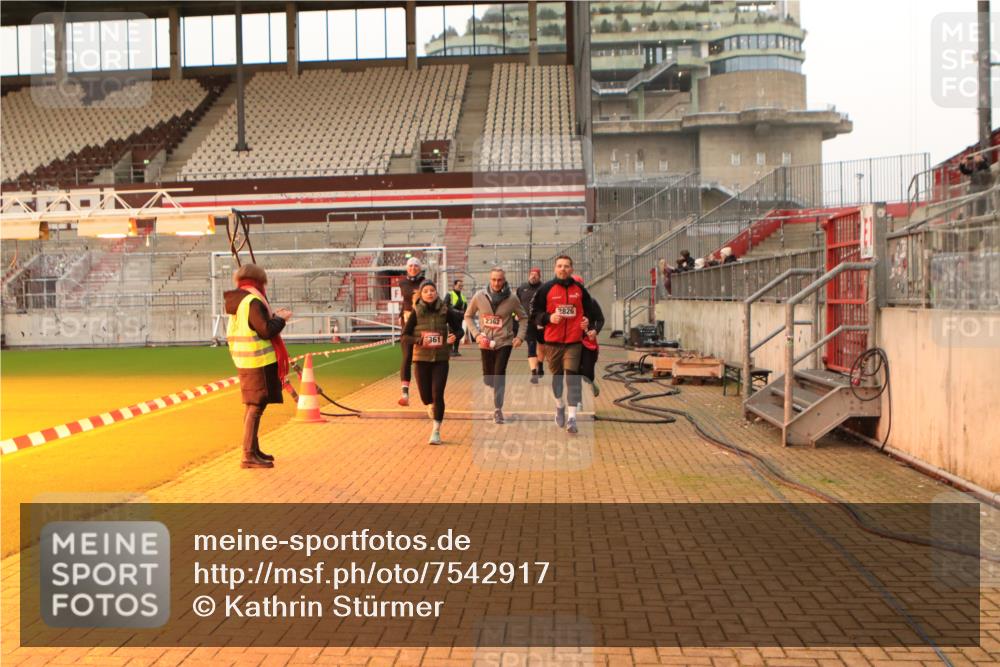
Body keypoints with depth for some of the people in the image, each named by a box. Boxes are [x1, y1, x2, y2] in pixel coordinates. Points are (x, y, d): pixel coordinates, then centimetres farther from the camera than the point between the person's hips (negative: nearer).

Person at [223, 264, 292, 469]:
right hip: (259, 361, -10)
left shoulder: (237, 302, 13)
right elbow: (266, 331, -20)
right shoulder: (253, 302, -17)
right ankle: (248, 456, -6)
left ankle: (254, 450, 29)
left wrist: (272, 316, 17)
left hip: (244, 361, 10)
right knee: (255, 406, -7)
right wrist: (281, 318, -4)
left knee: (252, 406, 18)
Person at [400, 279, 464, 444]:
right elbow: (405, 335, -2)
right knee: (425, 395, 7)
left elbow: (459, 329, 6)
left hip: (441, 358, -1)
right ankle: (431, 406, 45)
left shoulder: (445, 311, -3)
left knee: (438, 394, -8)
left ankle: (436, 431, 2)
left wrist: (454, 336, -17)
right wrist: (419, 341, -21)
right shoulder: (416, 312, -4)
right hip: (421, 358, 1)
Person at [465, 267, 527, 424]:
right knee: (488, 378, 11)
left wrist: (520, 336, -5)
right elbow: (468, 316, 6)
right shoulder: (479, 296, -6)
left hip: (504, 342, -2)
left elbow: (523, 317, 5)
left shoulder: (512, 299, -8)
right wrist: (476, 333, -6)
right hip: (485, 343, 2)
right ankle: (498, 389, 46)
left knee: (499, 374, -14)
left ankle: (498, 410, -3)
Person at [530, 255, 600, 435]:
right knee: (556, 376, 13)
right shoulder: (546, 289, 1)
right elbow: (535, 312, 2)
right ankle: (560, 406, 38)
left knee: (572, 377, -9)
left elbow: (589, 310, 20)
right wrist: (548, 318, -15)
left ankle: (572, 417, -11)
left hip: (574, 341, 0)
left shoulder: (580, 289, 7)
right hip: (552, 341, 0)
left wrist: (587, 322, 1)